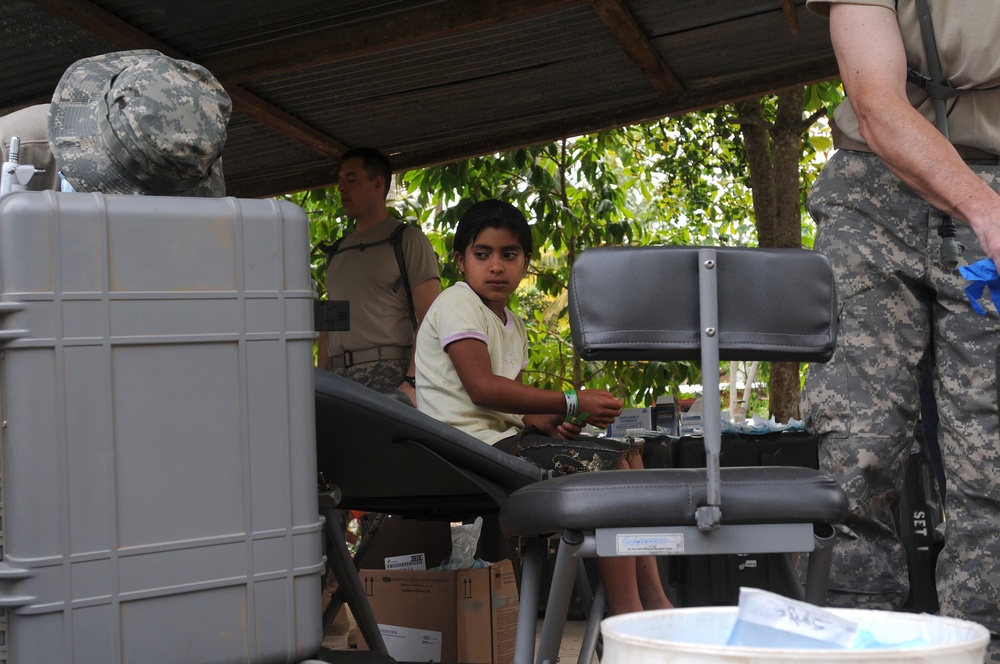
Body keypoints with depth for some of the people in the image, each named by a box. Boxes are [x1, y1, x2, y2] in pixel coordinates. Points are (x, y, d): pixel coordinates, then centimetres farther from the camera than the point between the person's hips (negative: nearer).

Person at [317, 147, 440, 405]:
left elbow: (429, 321, -5)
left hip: (389, 374, -5)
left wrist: (412, 382, -17)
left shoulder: (408, 240, 5)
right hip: (339, 378, 5)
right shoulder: (337, 253, 24)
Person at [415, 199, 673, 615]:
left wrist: (549, 423, -4)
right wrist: (570, 405, -20)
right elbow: (482, 388, -21)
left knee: (627, 454, 7)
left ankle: (653, 600, 3)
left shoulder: (512, 326, 21)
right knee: (609, 466, -19)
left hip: (506, 438, 10)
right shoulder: (457, 305, -9)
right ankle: (625, 616, -20)